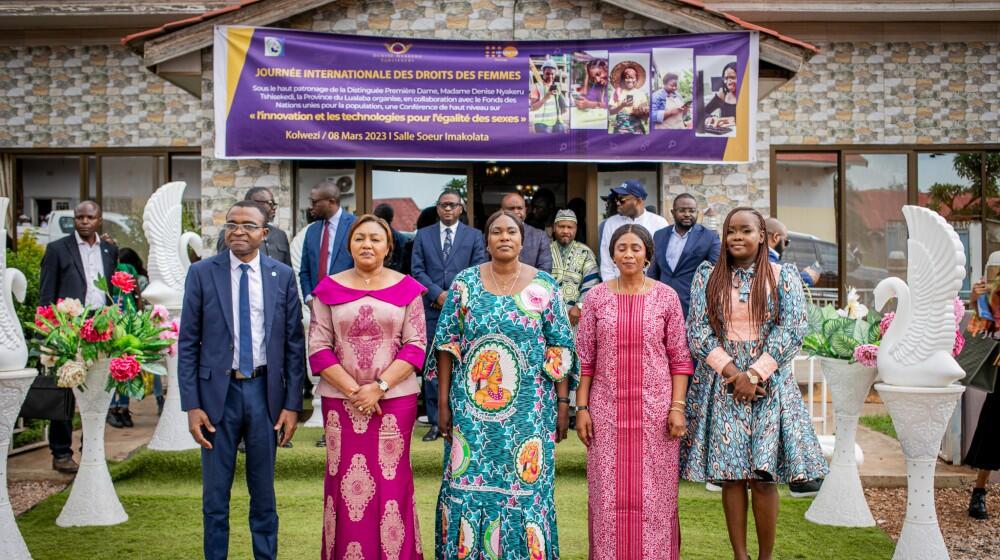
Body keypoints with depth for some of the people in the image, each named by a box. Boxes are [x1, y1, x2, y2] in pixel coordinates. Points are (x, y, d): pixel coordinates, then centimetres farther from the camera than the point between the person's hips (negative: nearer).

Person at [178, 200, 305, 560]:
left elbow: (294, 344, 2)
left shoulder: (283, 276, 1)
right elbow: (188, 343, -1)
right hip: (217, 392, -1)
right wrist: (192, 405, -6)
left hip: (265, 391, 1)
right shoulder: (202, 273, -2)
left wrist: (292, 404, -2)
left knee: (264, 493, 13)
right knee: (215, 494, 9)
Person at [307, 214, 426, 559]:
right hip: (340, 399, 1)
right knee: (344, 481, 4)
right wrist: (352, 391, -10)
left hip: (395, 398, -1)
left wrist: (379, 386, -12)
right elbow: (319, 348, 0)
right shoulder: (329, 288, 4)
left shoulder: (406, 288, 2)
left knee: (392, 480, 3)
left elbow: (415, 346, -2)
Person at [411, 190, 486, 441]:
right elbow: (417, 270, 5)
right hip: (432, 309, 1)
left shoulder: (474, 236, 9)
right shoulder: (423, 235, 12)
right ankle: (435, 422, 8)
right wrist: (437, 293, -9)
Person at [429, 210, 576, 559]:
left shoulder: (544, 286, 0)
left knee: (525, 486, 5)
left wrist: (563, 403, -2)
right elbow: (447, 344, 1)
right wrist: (443, 403, -2)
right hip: (472, 407, 1)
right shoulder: (465, 282, 1)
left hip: (528, 409, 0)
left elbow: (560, 349, 1)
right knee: (469, 484, 4)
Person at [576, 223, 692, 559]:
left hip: (655, 409, -1)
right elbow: (584, 358, 4)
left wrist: (678, 407, -5)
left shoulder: (666, 297, 1)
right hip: (607, 409, 1)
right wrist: (582, 408, 0)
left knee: (654, 493, 4)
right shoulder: (597, 297, 3)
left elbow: (679, 358, 2)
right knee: (608, 493, 5)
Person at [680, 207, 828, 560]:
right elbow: (698, 331, 0)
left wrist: (755, 374, -12)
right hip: (721, 382, 1)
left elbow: (792, 329, -5)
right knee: (730, 474, 1)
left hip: (768, 383, -1)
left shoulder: (783, 276, 4)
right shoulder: (707, 277, 7)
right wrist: (732, 371, -11)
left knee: (764, 477, -4)